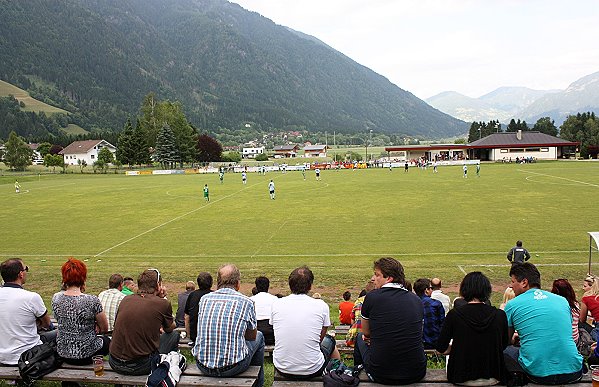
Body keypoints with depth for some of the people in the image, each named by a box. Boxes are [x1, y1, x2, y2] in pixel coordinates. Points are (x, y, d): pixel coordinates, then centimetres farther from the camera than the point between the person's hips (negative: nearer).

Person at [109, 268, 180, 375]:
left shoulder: (126, 300, 4)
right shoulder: (163, 303, -8)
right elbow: (170, 329, 14)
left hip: (115, 364, 5)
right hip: (141, 367, -5)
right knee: (174, 335, 17)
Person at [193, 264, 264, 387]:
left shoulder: (204, 299, 2)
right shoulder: (246, 302, -7)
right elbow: (252, 336, 8)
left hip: (203, 366, 4)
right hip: (233, 367, -4)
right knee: (259, 336, 22)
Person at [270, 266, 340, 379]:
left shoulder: (276, 304, -4)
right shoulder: (321, 305, -9)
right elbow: (320, 337, 5)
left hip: (282, 369, 2)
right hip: (312, 370, -2)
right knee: (329, 340, 27)